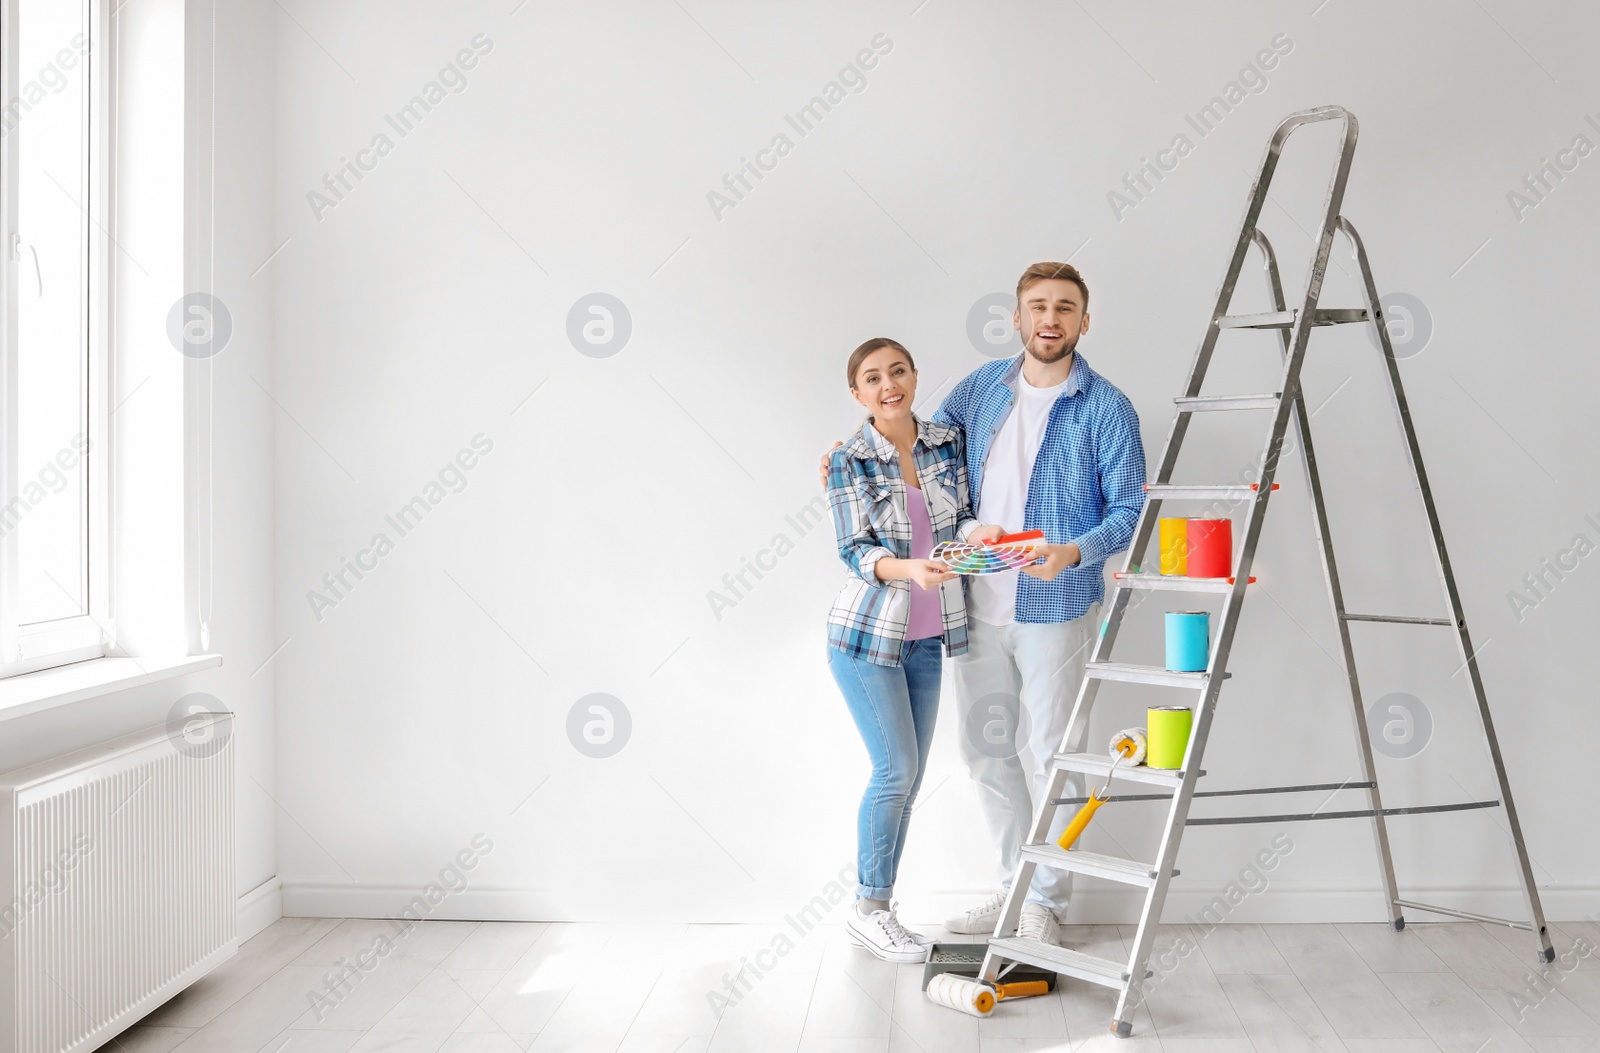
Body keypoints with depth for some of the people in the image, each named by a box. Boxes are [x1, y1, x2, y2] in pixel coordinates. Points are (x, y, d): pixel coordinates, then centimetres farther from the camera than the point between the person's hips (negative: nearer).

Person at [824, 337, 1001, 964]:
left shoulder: (948, 442, 2)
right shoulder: (849, 462, -10)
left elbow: (958, 515, 5)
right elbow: (855, 552, -14)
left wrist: (978, 531, -18)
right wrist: (909, 569, -33)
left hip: (927, 636, 5)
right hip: (868, 633, -5)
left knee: (909, 774, 9)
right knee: (897, 769, -5)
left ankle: (878, 900, 23)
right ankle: (869, 909, 11)